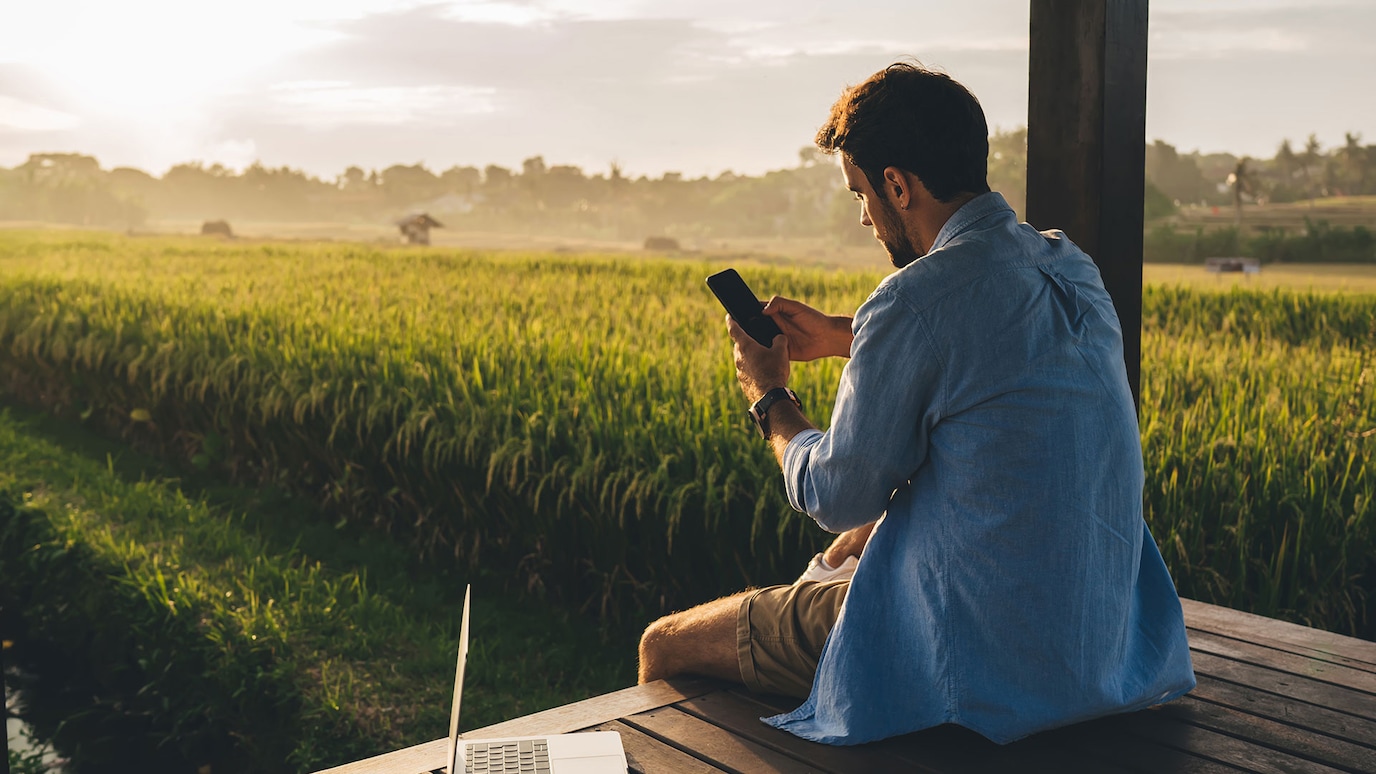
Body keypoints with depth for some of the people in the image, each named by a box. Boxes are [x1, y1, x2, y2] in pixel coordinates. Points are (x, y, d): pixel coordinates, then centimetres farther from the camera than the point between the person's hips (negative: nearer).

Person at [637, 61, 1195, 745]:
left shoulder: (917, 298, -23)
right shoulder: (1069, 266, 2)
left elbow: (837, 499, -13)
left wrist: (768, 396, 5)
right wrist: (840, 335, 24)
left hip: (981, 657, -9)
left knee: (664, 645, 7)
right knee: (850, 547, 37)